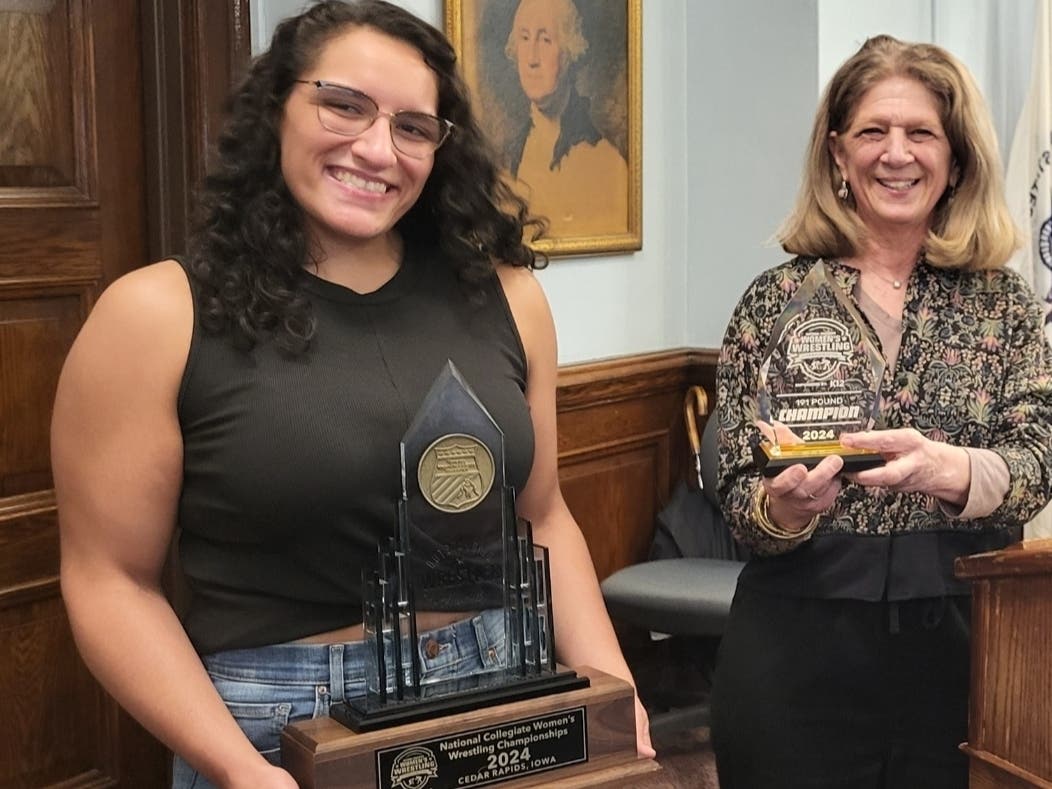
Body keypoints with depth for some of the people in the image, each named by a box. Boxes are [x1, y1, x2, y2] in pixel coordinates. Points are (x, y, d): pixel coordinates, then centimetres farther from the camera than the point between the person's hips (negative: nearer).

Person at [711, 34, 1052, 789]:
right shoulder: (777, 299, -1)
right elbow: (740, 493, -2)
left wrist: (951, 471, -31)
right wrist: (784, 508, -25)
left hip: (965, 644, 1)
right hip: (799, 647, -1)